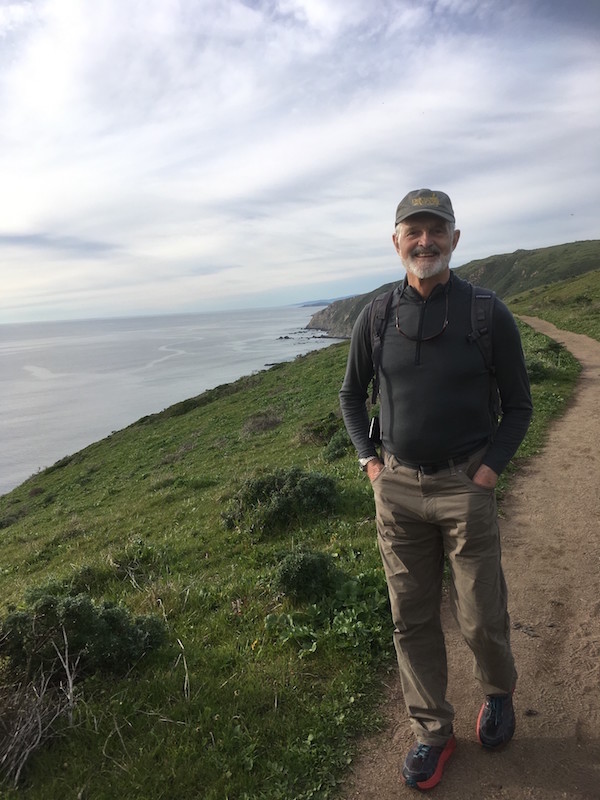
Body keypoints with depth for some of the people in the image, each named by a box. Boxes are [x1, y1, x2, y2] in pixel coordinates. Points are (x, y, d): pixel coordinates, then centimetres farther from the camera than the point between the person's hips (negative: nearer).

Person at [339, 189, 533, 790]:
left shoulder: (488, 313, -4)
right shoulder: (375, 316, 2)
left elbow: (518, 405, 3)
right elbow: (351, 396, 14)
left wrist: (489, 469, -7)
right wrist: (369, 460, 3)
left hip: (465, 486, -2)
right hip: (396, 487, 2)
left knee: (480, 618, 10)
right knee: (411, 618, 12)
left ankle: (498, 694, 44)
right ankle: (432, 730, 34)